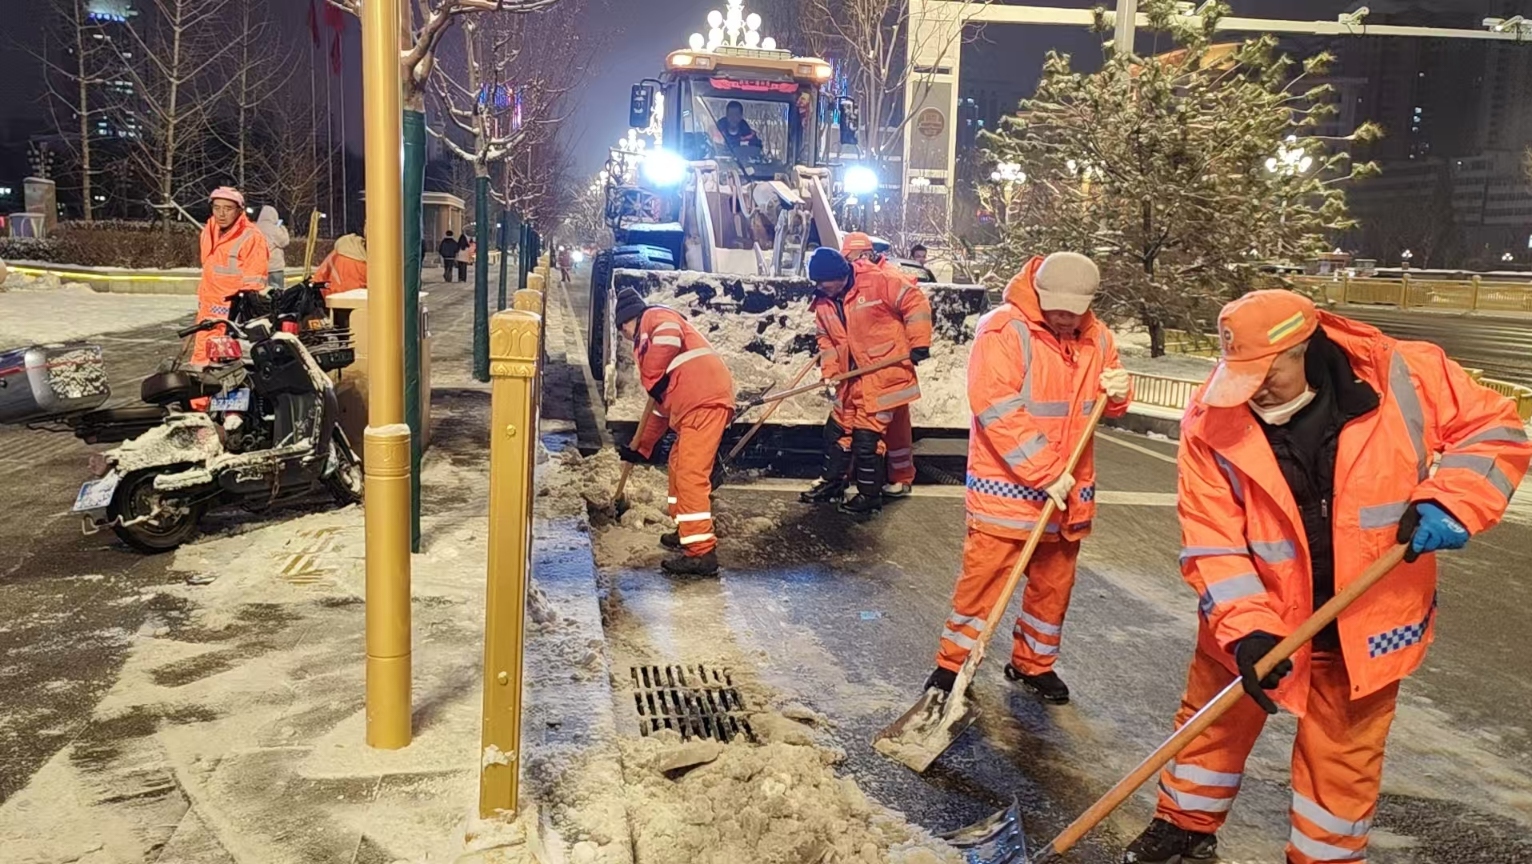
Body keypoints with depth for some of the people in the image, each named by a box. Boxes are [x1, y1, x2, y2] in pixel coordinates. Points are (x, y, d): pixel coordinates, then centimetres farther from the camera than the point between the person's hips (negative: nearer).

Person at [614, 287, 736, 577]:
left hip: (706, 400, -10)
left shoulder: (655, 317, 8)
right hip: (695, 404, 10)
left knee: (690, 474, -12)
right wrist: (641, 448, 36)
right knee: (678, 464, 23)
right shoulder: (646, 344, 34)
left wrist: (653, 380, -12)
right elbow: (662, 406, 35)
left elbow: (670, 337, -20)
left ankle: (702, 552, -13)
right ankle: (687, 531, 35)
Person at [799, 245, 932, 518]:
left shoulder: (877, 281, -17)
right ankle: (832, 483, 33)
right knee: (837, 429, 16)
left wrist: (919, 344, -14)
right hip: (852, 377, 7)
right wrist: (830, 369, -1)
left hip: (884, 374, -7)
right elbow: (826, 338, 13)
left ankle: (870, 496, 8)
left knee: (867, 436, -7)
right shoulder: (823, 303, 3)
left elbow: (915, 303, -13)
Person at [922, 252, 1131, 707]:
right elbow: (998, 411, -22)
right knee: (982, 578, -1)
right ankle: (953, 667, 15)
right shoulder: (1004, 329, -15)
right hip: (1006, 486, -6)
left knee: (1054, 582, 16)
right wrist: (1046, 473, -23)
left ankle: (1033, 663, 34)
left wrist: (1118, 393, -6)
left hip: (1068, 490, 6)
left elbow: (1105, 404, 20)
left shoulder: (1097, 338, 6)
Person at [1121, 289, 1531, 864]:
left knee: (1341, 756, 13)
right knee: (1212, 723, 17)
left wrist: (1448, 501, -20)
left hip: (1365, 624, 0)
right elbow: (1212, 540, -16)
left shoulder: (1404, 376, -16)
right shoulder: (1211, 423, -17)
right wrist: (1246, 627, -27)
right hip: (1256, 619, 1)